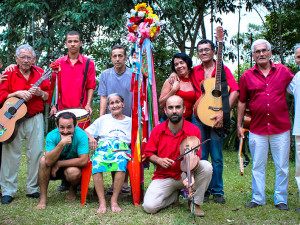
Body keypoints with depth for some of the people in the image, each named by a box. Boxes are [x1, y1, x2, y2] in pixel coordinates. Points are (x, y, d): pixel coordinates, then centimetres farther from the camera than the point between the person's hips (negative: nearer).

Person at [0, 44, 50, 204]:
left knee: (36, 153, 1)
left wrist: (40, 93, -10)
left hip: (35, 119, 2)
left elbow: (48, 96, 10)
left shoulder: (40, 73, 10)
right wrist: (17, 94, -15)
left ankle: (32, 189, 14)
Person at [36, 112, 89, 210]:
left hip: (73, 166, -2)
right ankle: (43, 198, -15)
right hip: (54, 168, 2)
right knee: (43, 160, -26)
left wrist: (59, 164, -22)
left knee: (73, 172, -34)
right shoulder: (52, 136, -20)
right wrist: (62, 143, -44)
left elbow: (83, 161, -28)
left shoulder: (81, 135, -24)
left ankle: (73, 189, 3)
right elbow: (49, 161, -30)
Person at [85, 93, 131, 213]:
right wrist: (90, 137, 0)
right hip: (103, 148, 1)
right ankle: (102, 202, -32)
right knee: (96, 164, -35)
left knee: (121, 163, -38)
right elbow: (86, 131, 21)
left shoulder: (129, 121, 21)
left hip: (121, 149, -1)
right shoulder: (103, 119, 22)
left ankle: (114, 200, -28)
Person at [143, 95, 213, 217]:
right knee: (149, 206, -23)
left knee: (206, 166, -30)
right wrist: (159, 160, -19)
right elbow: (148, 153, 4)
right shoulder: (157, 130, -5)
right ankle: (174, 195, 12)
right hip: (164, 176, 1)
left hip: (184, 174, 0)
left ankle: (195, 203, -8)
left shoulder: (193, 130, -10)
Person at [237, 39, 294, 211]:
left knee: (282, 167, 7)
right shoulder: (247, 76, 3)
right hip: (257, 129, 0)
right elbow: (242, 102, 8)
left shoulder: (283, 71, 3)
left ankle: (281, 200, 21)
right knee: (258, 166, 10)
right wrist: (239, 125, 8)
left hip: (281, 128, 0)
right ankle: (258, 198, 22)